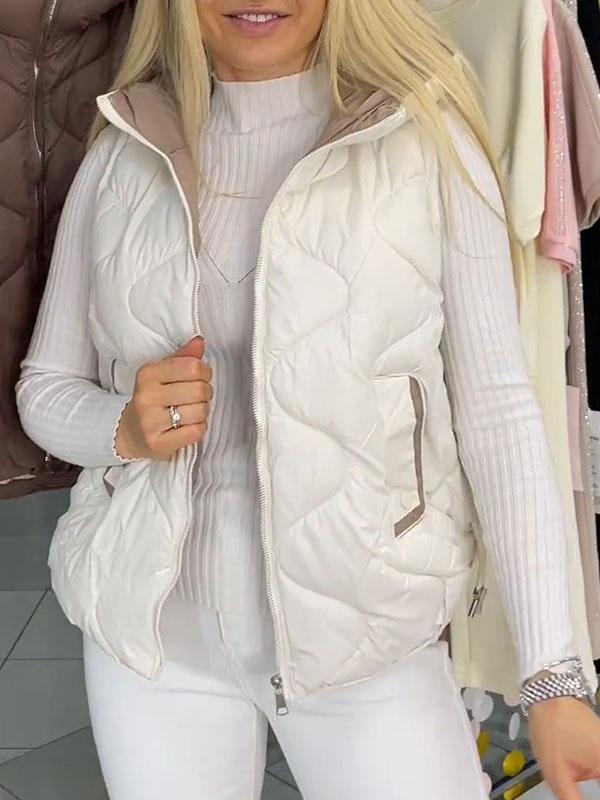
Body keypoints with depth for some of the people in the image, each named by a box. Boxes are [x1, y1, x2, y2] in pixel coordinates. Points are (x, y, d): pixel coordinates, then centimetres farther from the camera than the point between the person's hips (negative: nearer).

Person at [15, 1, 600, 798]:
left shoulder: (429, 141, -8)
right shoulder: (122, 156, 0)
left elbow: (495, 409, -8)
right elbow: (43, 386, 8)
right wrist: (122, 429, -15)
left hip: (362, 630, -2)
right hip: (152, 625, 3)